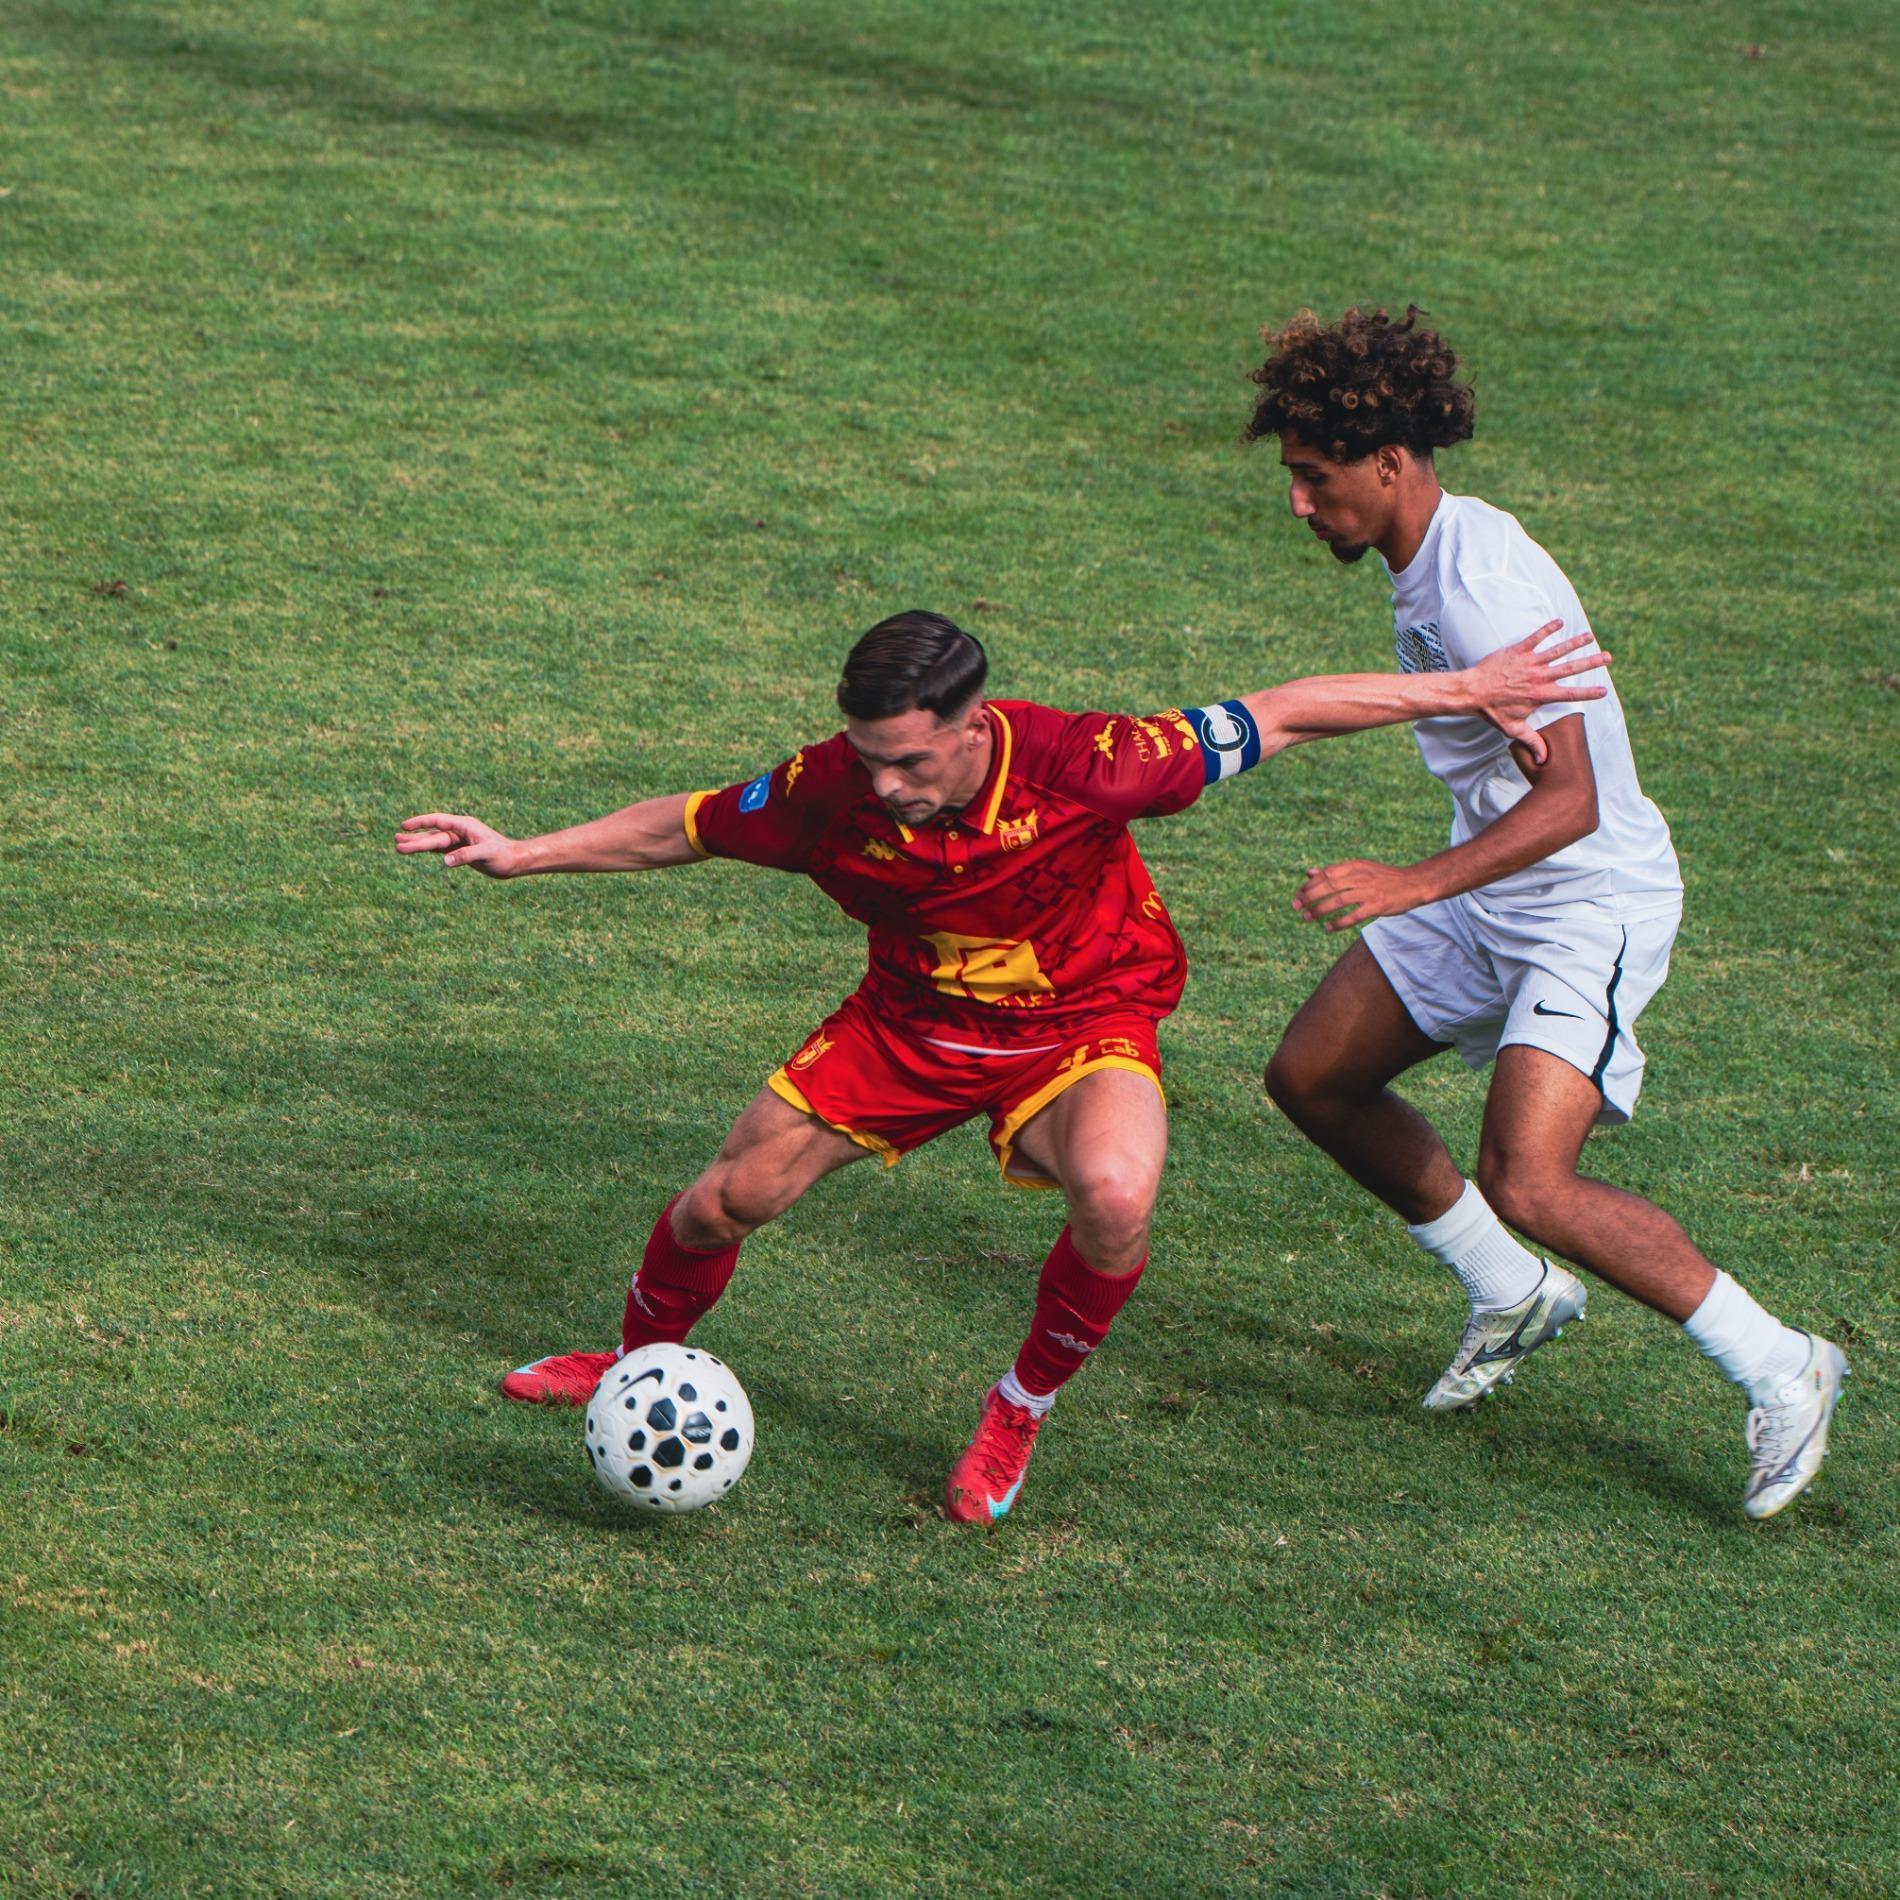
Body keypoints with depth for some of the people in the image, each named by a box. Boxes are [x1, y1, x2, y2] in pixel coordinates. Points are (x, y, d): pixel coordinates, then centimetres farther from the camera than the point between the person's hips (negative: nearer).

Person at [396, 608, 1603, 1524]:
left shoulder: (1077, 765, -33)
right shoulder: (832, 789, -23)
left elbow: (1272, 719, -24)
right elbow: (683, 830, -4)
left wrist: (1462, 694, -21)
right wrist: (520, 855, -8)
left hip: (1082, 1023, -3)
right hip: (911, 1023, 3)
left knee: (1116, 1197, -34)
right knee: (733, 1196, 1)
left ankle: (1023, 1412, -6)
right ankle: (637, 1365, 35)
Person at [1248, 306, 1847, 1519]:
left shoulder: (1484, 591, -27)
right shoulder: (1430, 559, 3)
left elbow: (1569, 801, -34)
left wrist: (1416, 886, -44)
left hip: (1592, 904, -10)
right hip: (1487, 893, 10)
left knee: (1528, 1187, -22)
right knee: (1313, 1080, 13)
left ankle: (1780, 1370, -5)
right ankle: (1516, 1298, 30)